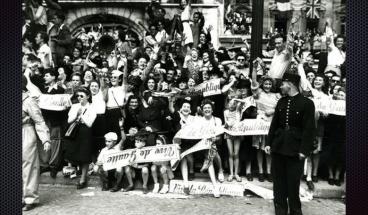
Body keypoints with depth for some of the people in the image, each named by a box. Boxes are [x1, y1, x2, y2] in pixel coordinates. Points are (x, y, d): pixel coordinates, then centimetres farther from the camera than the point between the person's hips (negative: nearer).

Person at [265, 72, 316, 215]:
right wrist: (269, 143, 5)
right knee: (279, 180, 12)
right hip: (278, 146, 5)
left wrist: (304, 150, -13)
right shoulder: (281, 102, 8)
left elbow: (309, 129, -10)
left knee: (293, 182, 6)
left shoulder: (306, 103, -8)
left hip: (295, 149, -5)